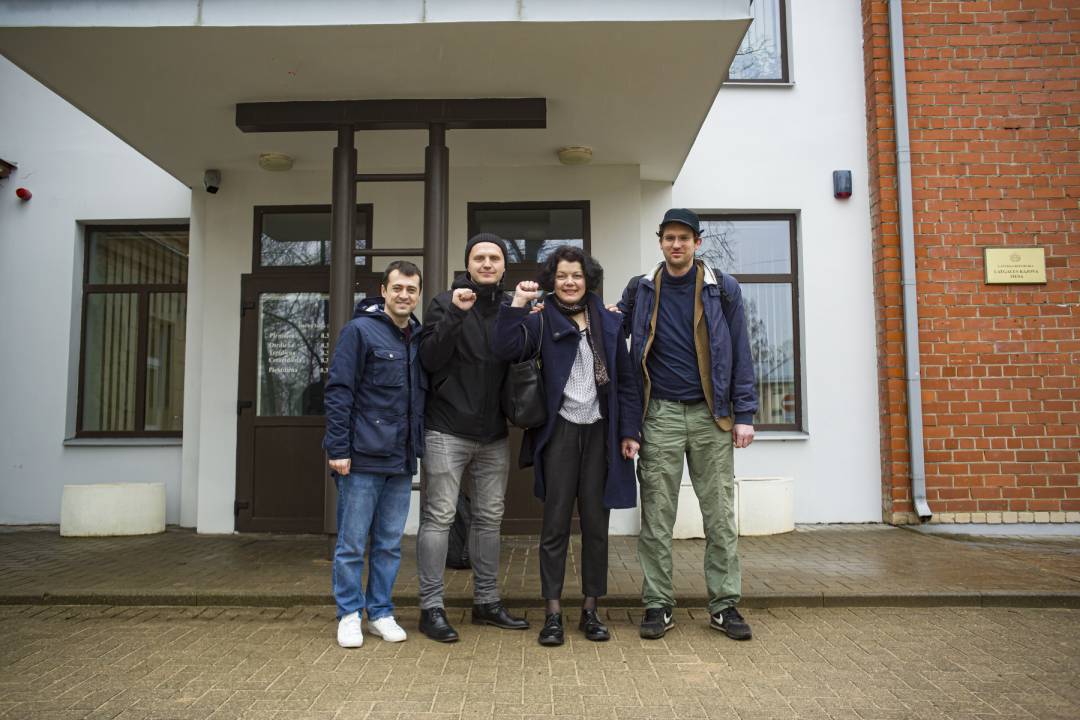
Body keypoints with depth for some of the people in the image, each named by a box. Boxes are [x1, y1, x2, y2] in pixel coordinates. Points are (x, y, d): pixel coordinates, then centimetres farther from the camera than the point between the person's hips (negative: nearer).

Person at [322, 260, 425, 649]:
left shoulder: (419, 338, 11)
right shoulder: (359, 330, -6)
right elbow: (338, 392, -10)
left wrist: (418, 448, 10)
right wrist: (338, 449, -14)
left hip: (401, 461, 5)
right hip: (362, 458, -5)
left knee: (390, 544, 12)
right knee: (352, 543, 4)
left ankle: (380, 612, 24)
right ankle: (349, 615, 18)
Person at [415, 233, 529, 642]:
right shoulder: (447, 303, -2)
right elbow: (429, 359, -11)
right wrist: (455, 315, -21)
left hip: (494, 434, 5)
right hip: (448, 431, -4)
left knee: (489, 517, 11)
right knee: (439, 516, -1)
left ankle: (486, 602, 24)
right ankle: (431, 608, 8)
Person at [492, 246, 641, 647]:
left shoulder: (609, 322, 10)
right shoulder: (541, 321, 2)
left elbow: (626, 380, 9)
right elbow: (507, 349, -16)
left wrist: (629, 430, 3)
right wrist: (517, 305, -20)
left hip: (600, 431, 3)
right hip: (560, 432, -2)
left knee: (596, 522, 8)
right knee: (556, 523, 1)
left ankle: (590, 610, 20)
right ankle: (553, 614, 10)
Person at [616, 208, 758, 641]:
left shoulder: (722, 289, 6)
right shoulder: (640, 290, 7)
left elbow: (740, 353, 5)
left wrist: (744, 414, 0)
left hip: (711, 415, 0)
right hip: (660, 415, 0)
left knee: (720, 515, 4)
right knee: (656, 517, 2)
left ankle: (724, 604, 15)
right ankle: (658, 605, 12)